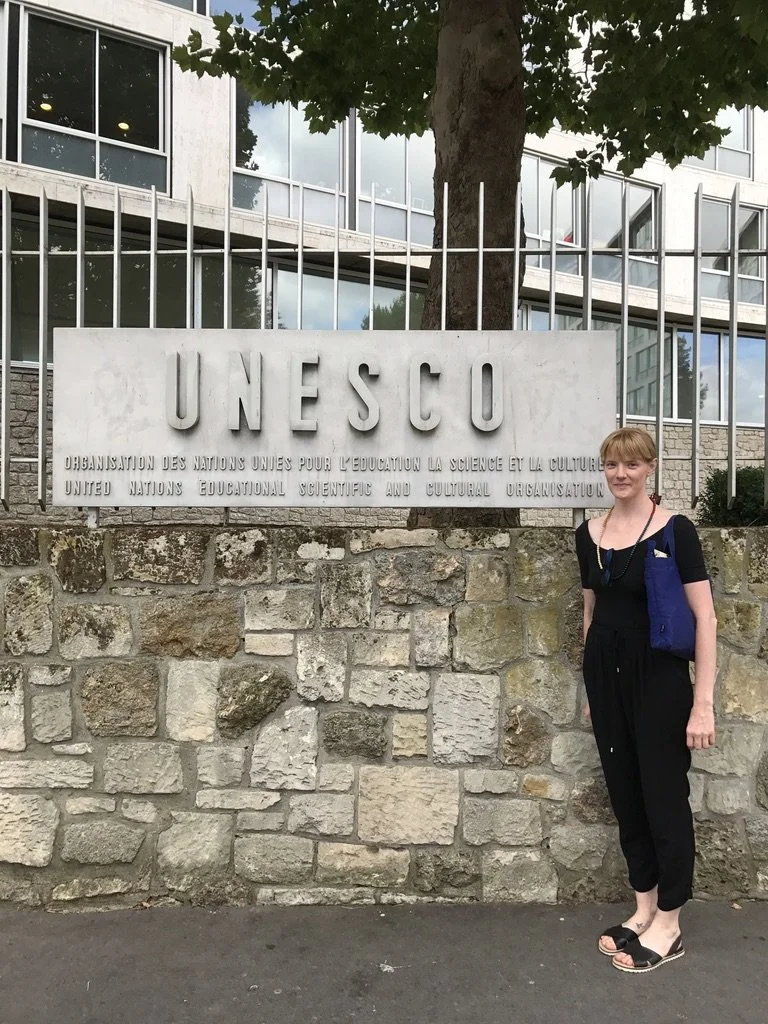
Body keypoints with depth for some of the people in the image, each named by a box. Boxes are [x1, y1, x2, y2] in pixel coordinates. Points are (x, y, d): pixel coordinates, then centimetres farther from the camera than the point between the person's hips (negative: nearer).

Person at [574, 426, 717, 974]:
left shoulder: (675, 529, -10)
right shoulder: (590, 533, 5)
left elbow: (704, 616, -11)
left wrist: (704, 702, -16)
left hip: (658, 675, -5)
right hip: (606, 673, 5)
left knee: (664, 796, 6)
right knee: (624, 795, 14)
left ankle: (669, 925, 24)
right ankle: (643, 909, 32)